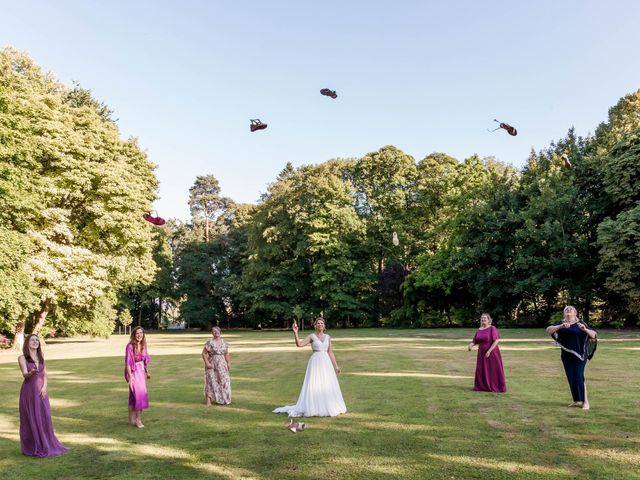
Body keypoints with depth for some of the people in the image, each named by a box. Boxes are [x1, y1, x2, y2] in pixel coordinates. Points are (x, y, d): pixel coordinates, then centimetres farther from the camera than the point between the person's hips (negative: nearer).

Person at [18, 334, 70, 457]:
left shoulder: (40, 357, 9)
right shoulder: (22, 358, -6)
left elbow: (45, 374, 9)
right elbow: (25, 374, -18)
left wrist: (44, 387, -6)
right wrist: (31, 373, -41)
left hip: (41, 391, 4)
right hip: (29, 391, -4)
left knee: (44, 418, 5)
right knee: (31, 419, 1)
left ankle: (45, 445, 17)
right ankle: (31, 448, 13)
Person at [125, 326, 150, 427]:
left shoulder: (143, 345, 2)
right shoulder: (130, 346, -18)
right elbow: (128, 362, -18)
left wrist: (147, 372, 16)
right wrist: (130, 376, -20)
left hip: (141, 371, 7)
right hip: (134, 372, -7)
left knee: (134, 396, 15)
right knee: (139, 394, -9)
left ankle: (132, 419, 25)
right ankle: (138, 419, 3)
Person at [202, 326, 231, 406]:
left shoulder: (224, 342, 7)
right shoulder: (209, 342, -8)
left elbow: (226, 354, 12)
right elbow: (204, 353, -8)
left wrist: (228, 363, 5)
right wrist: (207, 363, -17)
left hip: (222, 364, 4)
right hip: (212, 365, -4)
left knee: (224, 381, 5)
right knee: (211, 381, -4)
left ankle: (223, 399, 20)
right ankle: (209, 401, 1)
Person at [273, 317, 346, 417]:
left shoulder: (328, 337, 10)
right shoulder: (311, 336, -2)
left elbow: (330, 352, 12)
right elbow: (299, 344, -15)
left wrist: (336, 366, 9)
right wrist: (295, 333, -27)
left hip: (326, 363, 4)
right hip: (315, 363, -4)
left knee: (327, 386, 6)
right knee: (314, 385, -6)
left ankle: (327, 407, 20)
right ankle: (313, 408, 4)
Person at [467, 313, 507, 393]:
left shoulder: (492, 328, -10)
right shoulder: (478, 330, 7)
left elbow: (496, 341, -16)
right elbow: (474, 341, 4)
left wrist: (489, 351, -22)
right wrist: (470, 346, -18)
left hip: (492, 353, -6)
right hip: (482, 353, 6)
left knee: (494, 370, -1)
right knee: (481, 370, 7)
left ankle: (497, 387, 8)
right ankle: (482, 386, 17)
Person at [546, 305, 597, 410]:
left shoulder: (581, 324, -2)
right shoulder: (560, 324, 6)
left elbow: (594, 335, -10)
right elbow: (548, 330, -10)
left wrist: (585, 329, -30)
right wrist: (560, 326, -26)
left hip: (579, 355, -3)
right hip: (566, 356, 4)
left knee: (579, 377, -9)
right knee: (571, 378, 7)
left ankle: (585, 401, 0)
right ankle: (577, 400, 19)